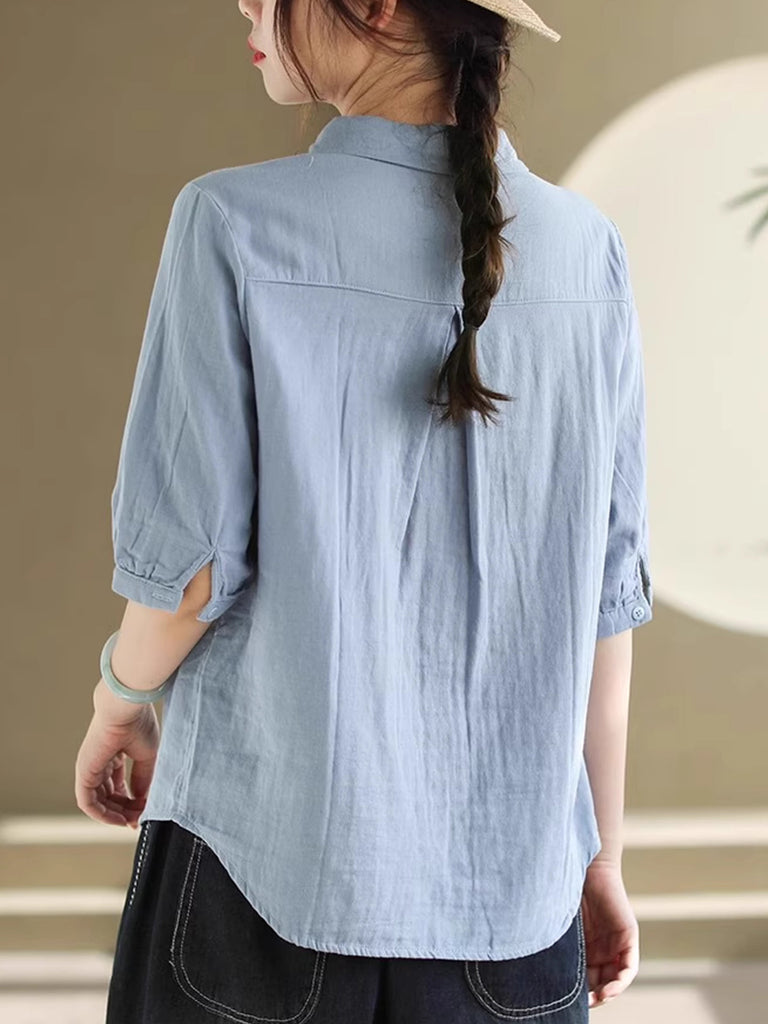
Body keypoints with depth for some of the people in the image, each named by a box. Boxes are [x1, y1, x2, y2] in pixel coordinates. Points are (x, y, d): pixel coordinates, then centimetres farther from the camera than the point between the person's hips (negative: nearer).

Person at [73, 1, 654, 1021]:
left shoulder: (235, 224, -12)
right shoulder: (588, 249, -3)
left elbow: (188, 563, -11)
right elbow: (605, 596, -1)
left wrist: (119, 706, 10)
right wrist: (600, 858, 10)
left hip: (272, 861, -2)